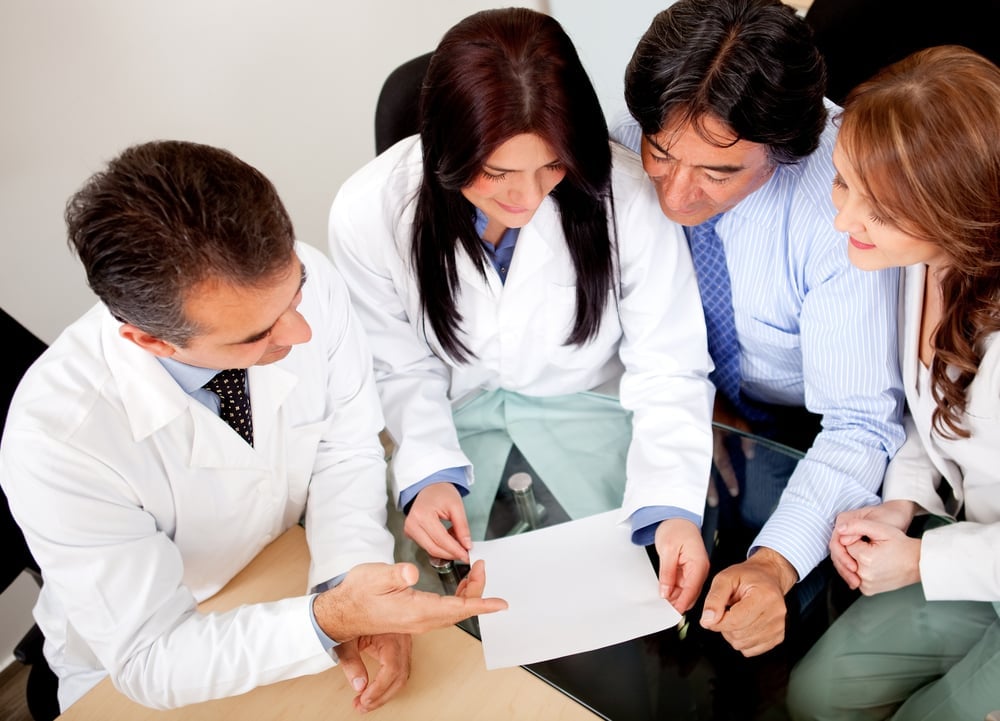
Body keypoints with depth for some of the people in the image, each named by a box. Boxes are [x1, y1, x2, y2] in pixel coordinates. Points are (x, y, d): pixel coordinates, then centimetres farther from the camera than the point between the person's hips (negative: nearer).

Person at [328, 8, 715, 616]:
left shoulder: (628, 195, -24)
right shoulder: (370, 213, -19)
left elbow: (669, 371, -16)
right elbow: (400, 368, -6)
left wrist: (674, 506, -29)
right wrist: (427, 473, -22)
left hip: (588, 405, 0)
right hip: (453, 413, 1)